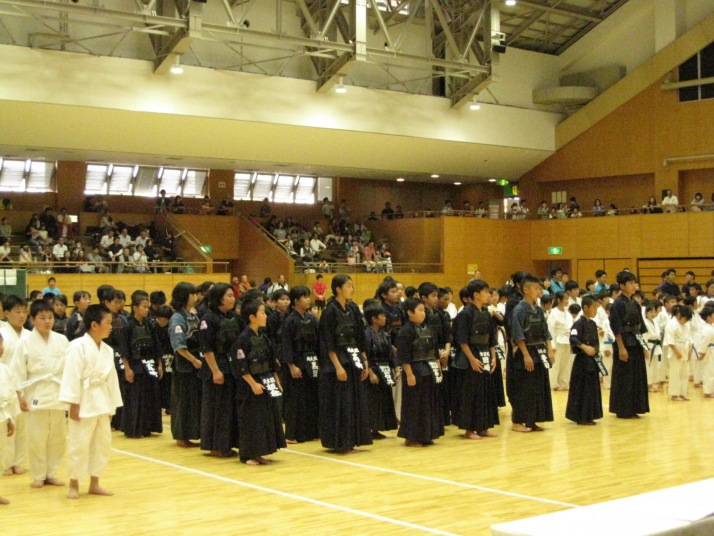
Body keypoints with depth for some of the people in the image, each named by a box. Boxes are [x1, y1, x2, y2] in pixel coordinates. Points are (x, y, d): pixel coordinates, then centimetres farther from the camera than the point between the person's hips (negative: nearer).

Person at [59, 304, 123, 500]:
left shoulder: (107, 350, 9)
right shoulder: (78, 347, -13)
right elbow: (72, 377, -16)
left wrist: (111, 406, 12)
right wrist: (73, 404, -18)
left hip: (102, 402, 8)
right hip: (84, 402, -8)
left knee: (103, 443, 11)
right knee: (79, 444, -3)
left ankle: (94, 483, 22)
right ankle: (74, 485, 11)